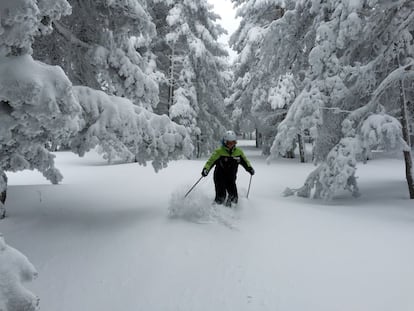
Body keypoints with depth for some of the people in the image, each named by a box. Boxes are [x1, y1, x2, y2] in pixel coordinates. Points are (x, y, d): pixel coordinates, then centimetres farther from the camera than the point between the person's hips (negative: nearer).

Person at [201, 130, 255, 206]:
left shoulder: (238, 152, 2)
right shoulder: (219, 151, -11)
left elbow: (245, 161, 15)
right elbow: (210, 161, -16)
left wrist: (249, 168, -1)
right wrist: (205, 169, -32)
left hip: (231, 179, 4)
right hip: (220, 178, -4)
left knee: (234, 197, 2)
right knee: (220, 198, -13)